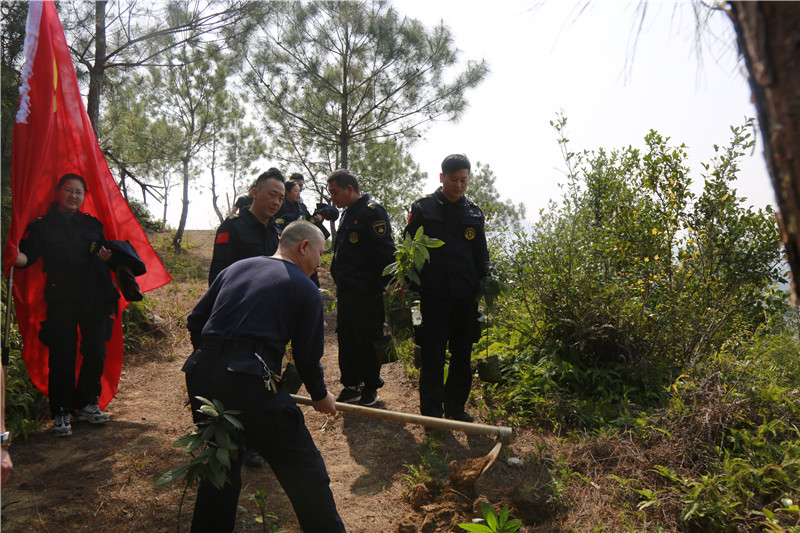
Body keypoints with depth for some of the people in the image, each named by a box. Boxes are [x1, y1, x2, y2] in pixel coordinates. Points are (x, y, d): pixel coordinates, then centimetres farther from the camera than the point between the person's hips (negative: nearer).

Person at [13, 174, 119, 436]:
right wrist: (17, 256, -32)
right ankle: (61, 412, 12)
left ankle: (87, 403, 23)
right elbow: (28, 255, -9)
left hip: (94, 299, 3)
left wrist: (108, 257, -3)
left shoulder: (92, 224, 14)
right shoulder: (43, 225, 4)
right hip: (60, 301, -3)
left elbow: (106, 253, 21)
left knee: (95, 353, 5)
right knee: (62, 356, -3)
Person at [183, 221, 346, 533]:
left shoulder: (236, 268, 19)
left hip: (202, 375, 7)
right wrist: (320, 396, 21)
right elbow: (307, 357, 4)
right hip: (250, 380, -6)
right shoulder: (306, 290, 4)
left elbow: (196, 321, 18)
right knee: (304, 469, 6)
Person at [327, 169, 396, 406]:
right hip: (345, 290, 9)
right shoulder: (347, 214, 18)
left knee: (366, 340, 0)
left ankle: (371, 388, 14)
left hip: (367, 292, -9)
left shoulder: (372, 212, -11)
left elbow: (386, 253, -17)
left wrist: (386, 285, -20)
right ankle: (351, 385, 24)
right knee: (345, 338, 12)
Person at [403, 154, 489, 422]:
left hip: (465, 296, 4)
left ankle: (456, 406, 27)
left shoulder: (474, 212, 11)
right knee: (433, 354, 1)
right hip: (434, 294, -3)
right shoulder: (423, 207, 1)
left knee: (462, 354, 11)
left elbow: (481, 256, 18)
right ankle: (431, 411, 15)